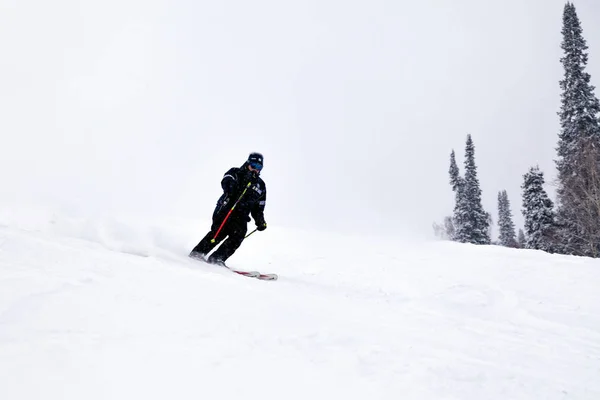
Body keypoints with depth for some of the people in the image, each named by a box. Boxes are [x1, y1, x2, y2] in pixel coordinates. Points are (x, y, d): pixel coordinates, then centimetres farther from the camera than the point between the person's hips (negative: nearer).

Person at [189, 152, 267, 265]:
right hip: (225, 211, -3)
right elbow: (226, 181, -17)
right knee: (219, 232, -21)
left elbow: (258, 209, 23)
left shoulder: (261, 186, 18)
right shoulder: (236, 173, 7)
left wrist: (260, 222, 6)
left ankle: (216, 258, -21)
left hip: (240, 217, 4)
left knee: (238, 236, -20)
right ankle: (197, 252, -10)